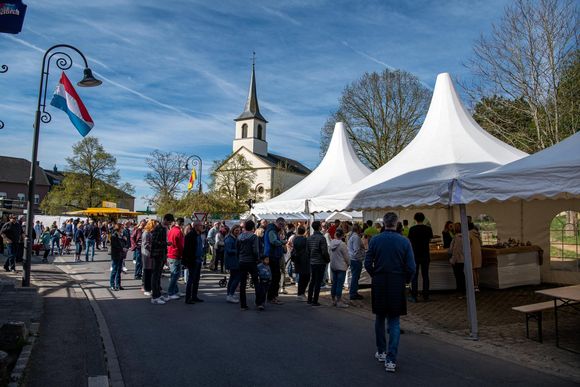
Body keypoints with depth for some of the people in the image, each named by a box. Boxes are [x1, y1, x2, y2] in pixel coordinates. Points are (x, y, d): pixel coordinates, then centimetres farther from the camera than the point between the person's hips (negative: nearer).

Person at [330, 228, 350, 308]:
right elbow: (346, 256, -10)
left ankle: (333, 300, 24)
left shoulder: (332, 242, 0)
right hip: (341, 267, -6)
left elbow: (331, 254, 5)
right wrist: (348, 264, 6)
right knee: (340, 284, -1)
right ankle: (339, 302, 2)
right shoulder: (342, 244, -18)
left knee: (334, 283, 15)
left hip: (333, 266, 6)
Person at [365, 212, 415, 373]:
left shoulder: (374, 240, -6)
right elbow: (411, 267, -7)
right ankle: (391, 359, 0)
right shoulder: (404, 241, -8)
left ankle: (381, 352, 30)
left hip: (379, 283, 1)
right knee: (394, 321, 7)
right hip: (397, 284, -1)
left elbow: (368, 263, -5)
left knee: (380, 318, 18)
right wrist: (406, 280, 11)